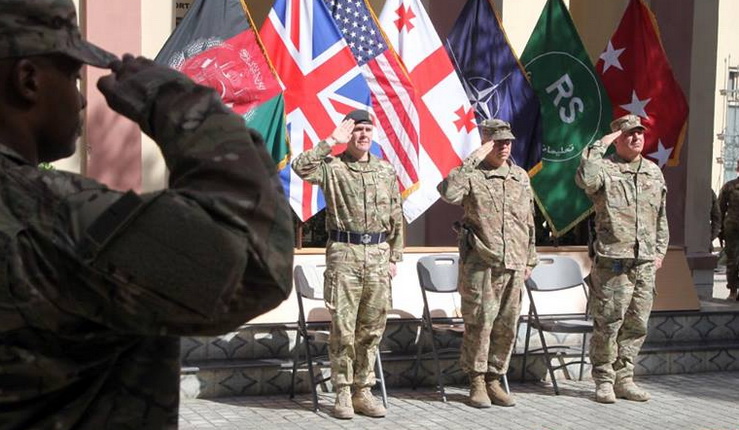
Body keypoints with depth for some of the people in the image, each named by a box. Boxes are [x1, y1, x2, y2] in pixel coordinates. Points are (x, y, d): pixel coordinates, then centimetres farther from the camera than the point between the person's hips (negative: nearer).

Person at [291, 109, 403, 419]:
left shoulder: (386, 171, 11)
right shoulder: (332, 167, -1)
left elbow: (396, 218, 14)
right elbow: (300, 167, -22)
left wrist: (394, 257, 9)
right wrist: (331, 141, -17)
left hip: (378, 257, 4)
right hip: (344, 255, -4)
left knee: (372, 329, 7)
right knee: (343, 329, -1)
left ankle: (363, 391, 17)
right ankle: (343, 393, 8)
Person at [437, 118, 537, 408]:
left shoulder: (521, 177, 13)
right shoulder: (473, 175, -4)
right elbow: (448, 192, -26)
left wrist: (529, 260, 18)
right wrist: (474, 159, -23)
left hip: (513, 265, 5)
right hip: (480, 264, -5)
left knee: (507, 326, 8)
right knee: (479, 323, -3)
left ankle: (494, 380, 18)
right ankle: (477, 382, 8)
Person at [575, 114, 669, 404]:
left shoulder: (654, 172, 15)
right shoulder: (604, 167, -4)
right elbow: (585, 179, -29)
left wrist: (660, 251, 16)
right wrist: (600, 145, -19)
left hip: (645, 263, 6)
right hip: (612, 262, -6)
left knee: (636, 325, 9)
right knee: (607, 325, -2)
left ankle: (624, 379, 19)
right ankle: (604, 381, 9)